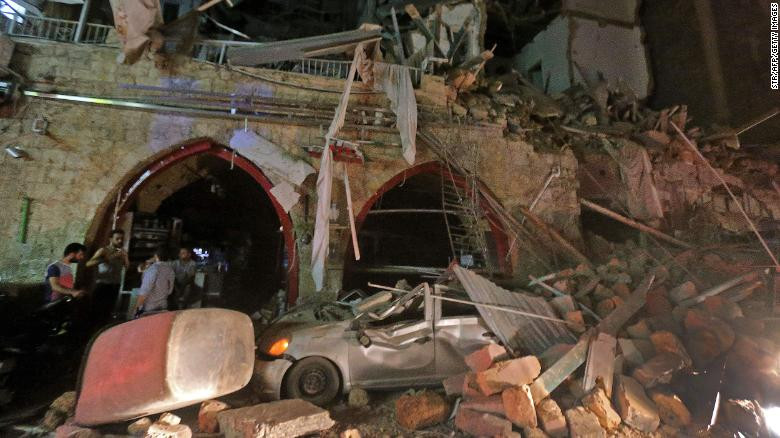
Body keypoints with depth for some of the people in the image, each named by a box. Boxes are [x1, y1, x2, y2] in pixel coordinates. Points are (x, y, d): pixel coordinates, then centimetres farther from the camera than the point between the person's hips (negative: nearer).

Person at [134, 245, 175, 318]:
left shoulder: (153, 269, -19)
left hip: (147, 309, -6)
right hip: (163, 307, 6)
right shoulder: (171, 270, 0)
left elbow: (144, 291, -19)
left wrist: (137, 307, -10)